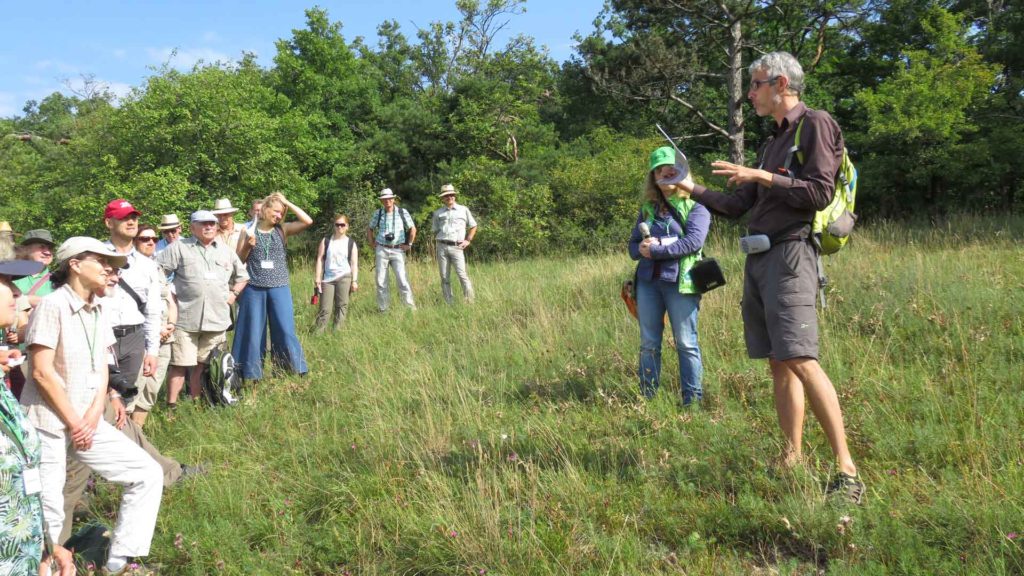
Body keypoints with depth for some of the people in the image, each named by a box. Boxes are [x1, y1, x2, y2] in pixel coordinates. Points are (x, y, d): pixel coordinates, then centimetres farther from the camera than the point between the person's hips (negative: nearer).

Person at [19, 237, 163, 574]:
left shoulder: (96, 310, 10)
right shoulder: (52, 306, -13)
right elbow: (42, 372, -16)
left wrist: (94, 415, -4)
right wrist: (74, 422, -12)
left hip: (87, 420, 7)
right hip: (48, 424, -7)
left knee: (147, 474, 2)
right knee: (48, 512, -5)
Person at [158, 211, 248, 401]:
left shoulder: (226, 252, 16)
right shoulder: (179, 248, 2)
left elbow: (242, 276, 26)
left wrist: (233, 293, 12)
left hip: (216, 320, 4)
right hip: (185, 319, -4)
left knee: (202, 364, 10)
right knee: (180, 364, -5)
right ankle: (172, 404, 1)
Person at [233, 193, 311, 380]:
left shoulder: (282, 230, 4)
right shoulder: (248, 231, 3)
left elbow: (308, 221, -9)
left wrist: (286, 202, -6)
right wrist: (248, 246, -14)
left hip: (279, 288, 0)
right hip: (253, 289, 0)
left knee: (285, 330, 0)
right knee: (253, 332, 8)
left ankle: (297, 371, 8)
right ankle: (251, 375, 18)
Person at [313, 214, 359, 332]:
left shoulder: (351, 243, 5)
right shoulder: (326, 240, 5)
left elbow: (354, 263, 4)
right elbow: (320, 259, 4)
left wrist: (354, 281, -3)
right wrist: (317, 277, -2)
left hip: (344, 277, 0)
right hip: (327, 278, 0)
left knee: (341, 306, 1)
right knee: (325, 308, -2)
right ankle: (318, 332, 3)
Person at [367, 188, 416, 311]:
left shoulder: (402, 212, 0)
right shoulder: (377, 213, 5)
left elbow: (413, 229, 7)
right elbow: (370, 229, 19)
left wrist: (409, 244, 3)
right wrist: (373, 244, 9)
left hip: (398, 250, -2)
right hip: (381, 250, 2)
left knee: (402, 279, -10)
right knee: (381, 281, 2)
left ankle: (411, 308, -3)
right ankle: (383, 309, 11)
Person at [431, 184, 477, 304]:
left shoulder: (463, 210, 10)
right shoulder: (438, 213, 13)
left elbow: (473, 226, 16)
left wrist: (468, 240, 6)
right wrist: (437, 240, 5)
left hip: (457, 247, -2)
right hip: (442, 247, 2)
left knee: (462, 275, -12)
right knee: (445, 277, 2)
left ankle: (470, 301, -6)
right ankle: (449, 303, 7)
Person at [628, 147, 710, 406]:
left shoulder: (695, 207, 1)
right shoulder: (647, 208, 16)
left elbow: (694, 241, -14)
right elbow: (633, 245, 16)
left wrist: (656, 249, -14)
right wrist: (641, 247, -9)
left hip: (680, 282, -5)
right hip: (648, 282, 5)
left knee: (686, 343, -2)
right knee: (648, 344, 8)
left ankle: (693, 400, 4)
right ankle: (648, 399, 15)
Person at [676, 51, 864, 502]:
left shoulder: (815, 125, -1)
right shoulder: (773, 140, 23)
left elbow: (820, 192, -13)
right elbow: (737, 206, 25)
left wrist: (760, 177, -11)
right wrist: (693, 190, 19)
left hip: (789, 254, -9)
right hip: (758, 258, 9)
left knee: (801, 360, -18)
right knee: (778, 364, 6)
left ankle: (847, 470, -14)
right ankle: (792, 459, 9)